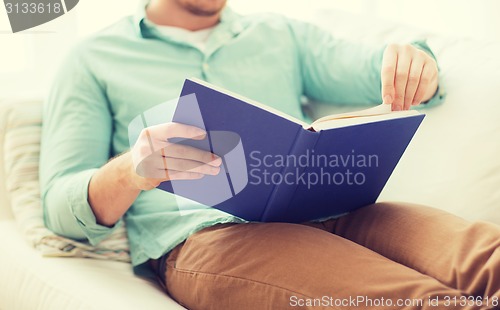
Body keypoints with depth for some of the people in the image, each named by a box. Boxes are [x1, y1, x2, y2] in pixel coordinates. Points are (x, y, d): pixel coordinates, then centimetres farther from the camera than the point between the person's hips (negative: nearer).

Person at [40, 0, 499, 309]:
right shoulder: (95, 61, 18)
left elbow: (378, 73, 18)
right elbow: (59, 206, 8)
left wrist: (414, 63, -9)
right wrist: (130, 172, -16)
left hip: (330, 212, 5)